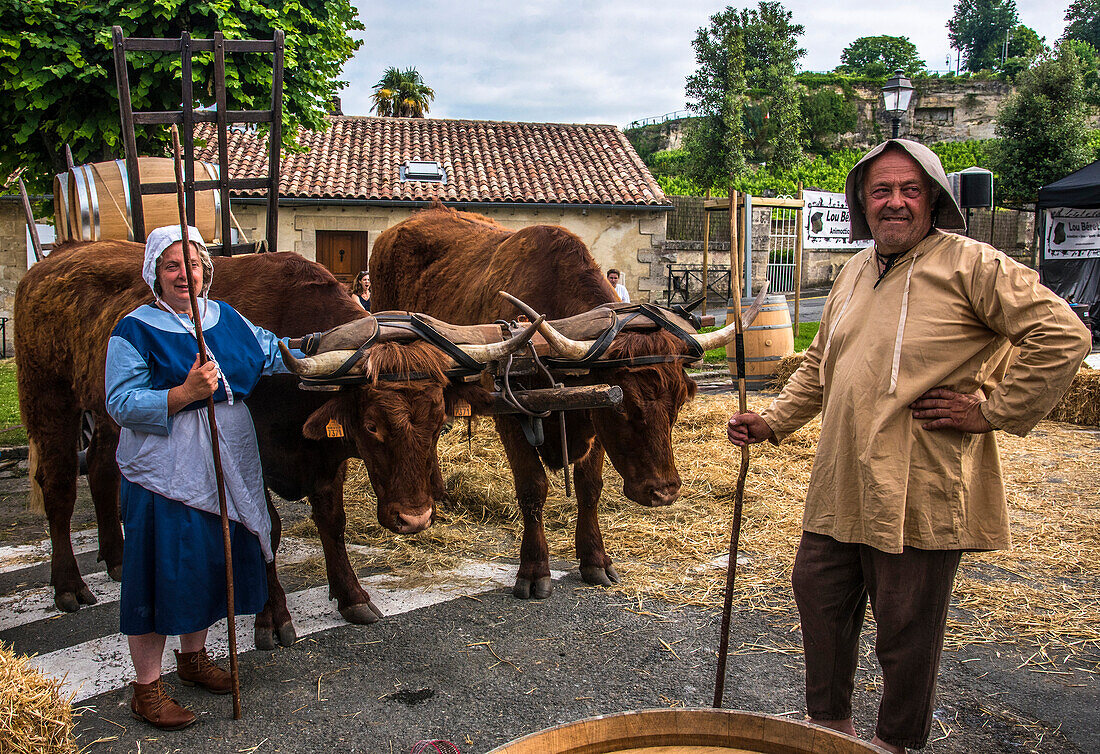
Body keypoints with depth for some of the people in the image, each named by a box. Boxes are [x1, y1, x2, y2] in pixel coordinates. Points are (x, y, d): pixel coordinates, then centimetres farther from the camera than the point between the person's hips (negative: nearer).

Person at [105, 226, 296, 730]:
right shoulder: (135, 330, -9)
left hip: (223, 470, 6)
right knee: (163, 570, 0)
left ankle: (193, 656, 39)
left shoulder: (225, 318, 8)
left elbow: (272, 353, 16)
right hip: (162, 471, -6)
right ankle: (146, 688, 14)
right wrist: (184, 394, -28)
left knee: (209, 561, 17)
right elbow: (120, 404, -14)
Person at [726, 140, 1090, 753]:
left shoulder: (970, 264, -9)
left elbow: (1063, 336, -13)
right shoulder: (856, 273, 13)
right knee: (818, 592, 16)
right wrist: (774, 421, 14)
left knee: (907, 629, 7)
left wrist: (991, 409, -12)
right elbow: (819, 364, 23)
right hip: (841, 487, 7)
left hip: (918, 493, -7)